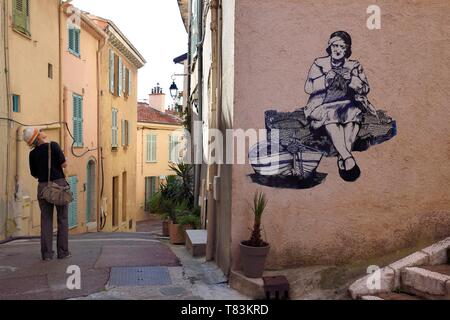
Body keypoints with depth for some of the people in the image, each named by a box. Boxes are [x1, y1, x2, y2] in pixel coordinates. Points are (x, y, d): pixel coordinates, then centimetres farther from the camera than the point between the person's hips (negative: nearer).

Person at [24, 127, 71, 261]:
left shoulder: (33, 154, 5)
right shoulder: (53, 146, -7)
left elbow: (35, 175, 12)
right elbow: (64, 164, -11)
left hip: (43, 186, 3)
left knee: (46, 219, 7)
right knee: (62, 219, 5)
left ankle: (47, 253, 6)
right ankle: (63, 251, 5)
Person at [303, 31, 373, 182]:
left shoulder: (354, 66, 14)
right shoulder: (319, 63, 10)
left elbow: (365, 89, 6)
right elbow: (308, 87, -1)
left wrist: (350, 78, -12)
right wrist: (328, 77, -13)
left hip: (348, 104, 2)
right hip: (323, 105, -1)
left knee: (354, 112, -33)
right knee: (329, 115, -35)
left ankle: (342, 158, -37)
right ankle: (348, 158, -44)